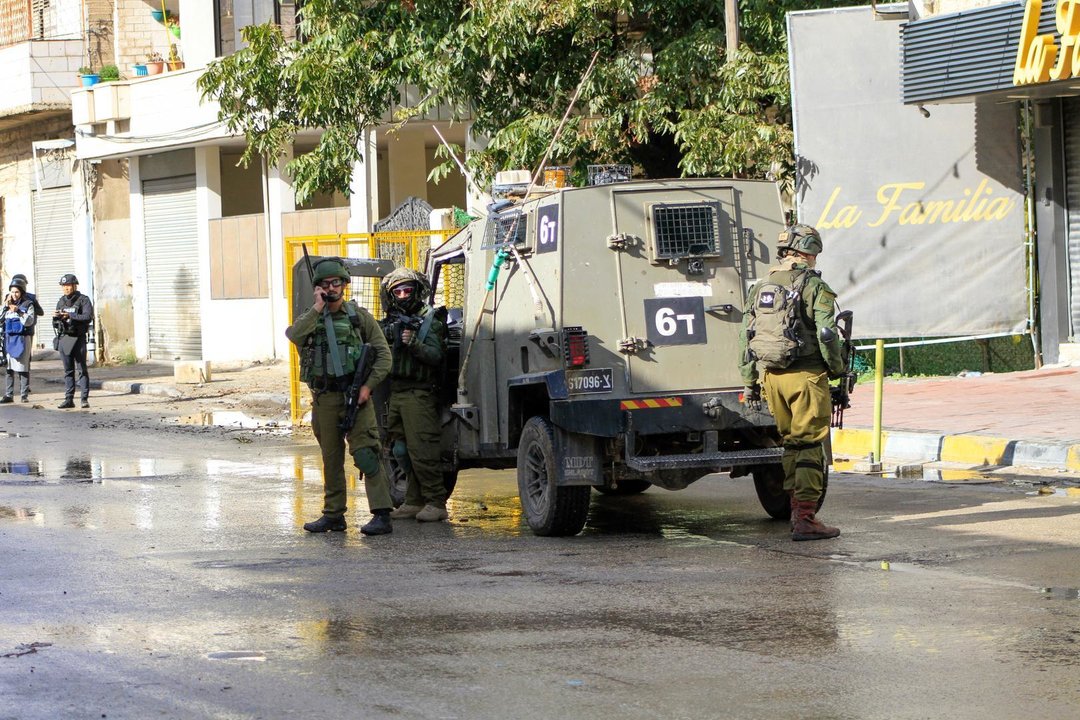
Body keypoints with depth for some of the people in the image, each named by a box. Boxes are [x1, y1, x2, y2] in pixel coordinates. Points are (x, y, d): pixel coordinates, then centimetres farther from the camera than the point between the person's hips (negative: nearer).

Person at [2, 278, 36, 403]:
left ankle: (24, 395, -1)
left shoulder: (28, 304, 0)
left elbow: (29, 321, -10)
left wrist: (18, 311, -18)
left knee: (23, 368, -4)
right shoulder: (8, 304, 13)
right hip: (9, 338, 4)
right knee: (9, 368, 3)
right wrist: (5, 307, -1)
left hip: (22, 339, -4)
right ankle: (8, 395, 6)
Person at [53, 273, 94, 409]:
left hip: (78, 338, -5)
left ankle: (85, 399, -2)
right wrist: (56, 317, -7)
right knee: (68, 370, 6)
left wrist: (70, 316, -24)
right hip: (64, 338, 5)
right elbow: (56, 324, 16)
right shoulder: (61, 301, 13)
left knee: (82, 369, -4)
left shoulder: (83, 300, -3)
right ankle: (69, 399, 7)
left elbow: (88, 317, -17)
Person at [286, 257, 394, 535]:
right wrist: (317, 308, -13)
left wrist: (368, 385, -10)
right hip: (324, 398, 3)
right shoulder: (311, 317, 9)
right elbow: (294, 335, -14)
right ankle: (333, 515, 20)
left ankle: (382, 514, -16)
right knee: (331, 457, 11)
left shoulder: (360, 316, 4)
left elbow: (383, 354, 1)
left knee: (366, 454, -12)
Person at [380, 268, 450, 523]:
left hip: (419, 394, -7)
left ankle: (436, 503, -8)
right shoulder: (390, 323, 17)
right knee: (402, 451, 8)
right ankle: (414, 502, 14)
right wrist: (387, 337, -5)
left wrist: (414, 343, -26)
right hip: (394, 394, 7)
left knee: (421, 451, -11)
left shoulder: (430, 321, -2)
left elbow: (436, 356, -11)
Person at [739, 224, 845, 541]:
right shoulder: (814, 287, -7)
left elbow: (746, 337, 13)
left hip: (771, 375, 6)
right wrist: (837, 369, 0)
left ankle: (796, 511, 21)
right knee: (810, 445, -3)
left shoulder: (761, 288, 12)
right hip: (805, 376, -6)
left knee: (790, 443, 17)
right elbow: (827, 335, -14)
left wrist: (749, 383, 17)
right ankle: (805, 518, -7)